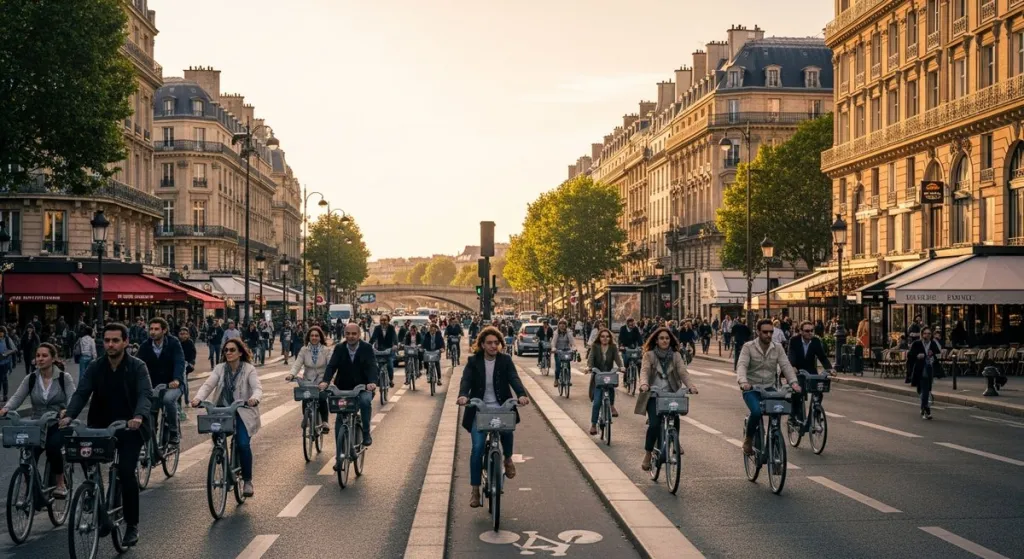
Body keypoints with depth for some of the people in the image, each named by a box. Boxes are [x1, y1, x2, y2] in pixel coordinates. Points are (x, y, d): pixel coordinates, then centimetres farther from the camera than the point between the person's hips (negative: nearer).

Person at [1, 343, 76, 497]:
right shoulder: (30, 379, 3)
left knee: (52, 446, -33)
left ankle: (60, 484, -12)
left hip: (59, 425, -2)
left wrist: (67, 411, -38)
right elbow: (17, 397, -6)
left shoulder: (64, 378, -4)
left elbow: (72, 398, -14)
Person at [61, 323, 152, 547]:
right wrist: (69, 415, -28)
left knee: (126, 472, -14)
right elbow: (81, 392, -10)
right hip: (101, 427, 4)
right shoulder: (95, 367, 0)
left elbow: (144, 394, -22)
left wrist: (139, 416, -42)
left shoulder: (137, 366, -9)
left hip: (130, 428, -4)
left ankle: (132, 524, 0)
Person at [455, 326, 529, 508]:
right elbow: (466, 380, -13)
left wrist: (522, 394, -31)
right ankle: (475, 490, -1)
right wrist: (463, 395, -35)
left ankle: (508, 459, 3)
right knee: (477, 447, -12)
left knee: (507, 428, -30)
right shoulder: (473, 362, 1)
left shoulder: (505, 360, 3)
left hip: (500, 407, 0)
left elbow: (514, 379, -10)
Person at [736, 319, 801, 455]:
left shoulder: (778, 348, 3)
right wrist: (743, 381, -38)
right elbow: (741, 365, -18)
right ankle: (748, 439, -3)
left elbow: (786, 365, -6)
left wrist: (793, 382, -25)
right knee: (757, 412, -29)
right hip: (751, 389, -3)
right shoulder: (748, 347, -6)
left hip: (769, 388, 3)